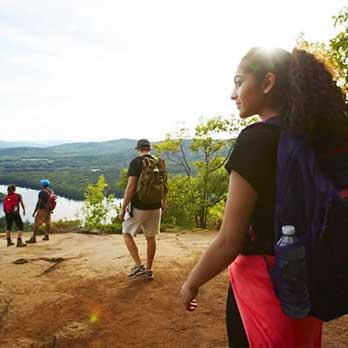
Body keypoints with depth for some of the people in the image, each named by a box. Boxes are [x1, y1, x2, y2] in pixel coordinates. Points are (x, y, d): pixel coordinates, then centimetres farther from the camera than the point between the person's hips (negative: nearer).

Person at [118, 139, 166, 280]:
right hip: (155, 207, 5)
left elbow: (131, 187, -19)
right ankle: (149, 270, 23)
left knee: (127, 233, 13)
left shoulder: (136, 162, -12)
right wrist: (162, 204, 26)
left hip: (139, 207, -5)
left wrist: (123, 208, -13)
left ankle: (139, 266, 6)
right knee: (151, 237, 15)